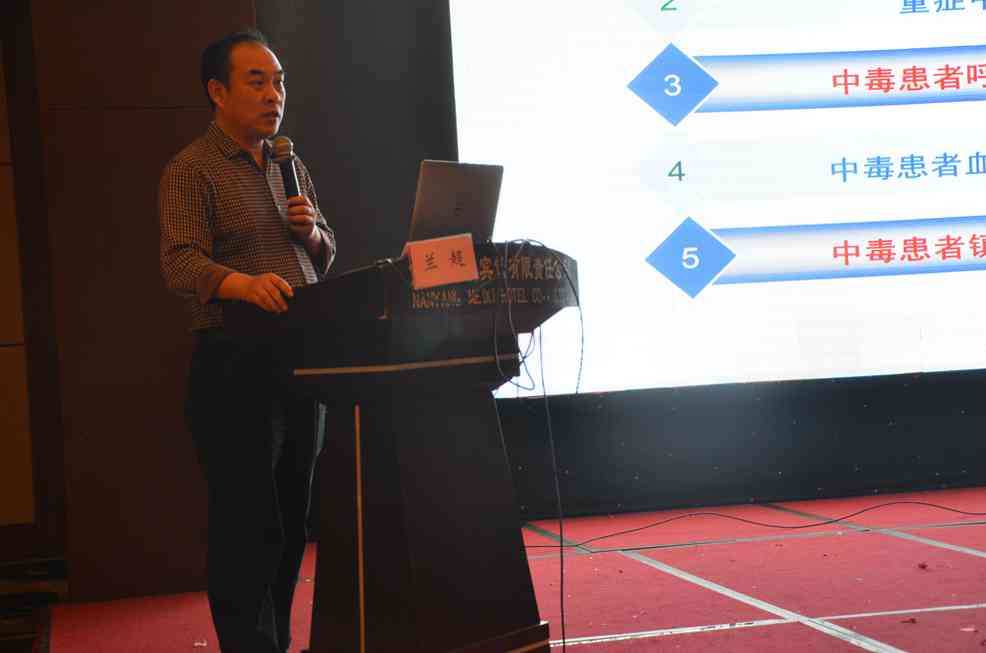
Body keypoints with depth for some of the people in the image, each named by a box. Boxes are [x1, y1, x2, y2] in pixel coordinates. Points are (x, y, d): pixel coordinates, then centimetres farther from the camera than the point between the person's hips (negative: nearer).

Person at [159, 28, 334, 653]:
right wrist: (241, 282, -38)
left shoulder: (290, 169, 18)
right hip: (236, 364, -7)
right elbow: (180, 262, -18)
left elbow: (326, 258, 24)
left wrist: (311, 232, 0)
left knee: (293, 515, 12)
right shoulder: (192, 171, -4)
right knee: (248, 524, -7)